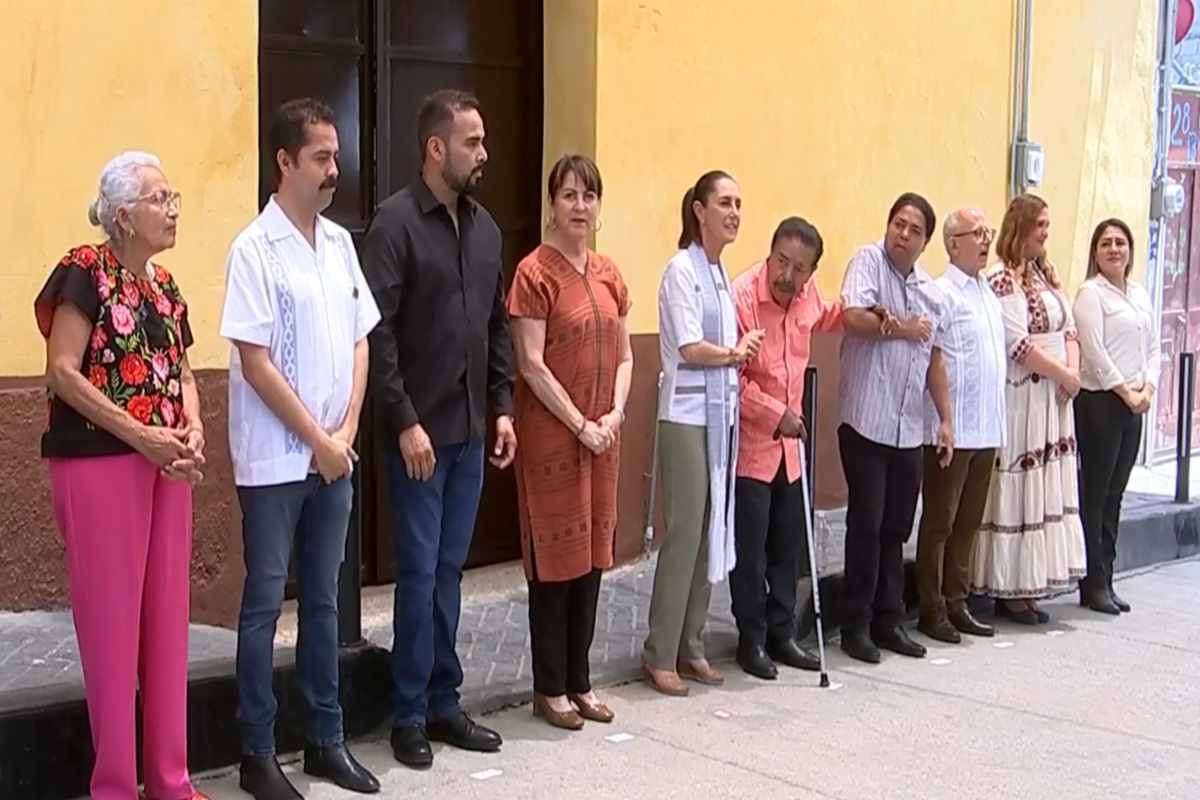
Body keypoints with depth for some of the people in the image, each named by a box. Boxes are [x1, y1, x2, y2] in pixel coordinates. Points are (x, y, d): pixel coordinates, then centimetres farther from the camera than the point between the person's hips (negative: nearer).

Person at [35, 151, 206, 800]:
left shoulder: (164, 285, 13)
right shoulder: (86, 272, -9)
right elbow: (62, 372, -14)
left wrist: (192, 429, -3)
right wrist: (141, 436, -18)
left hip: (165, 465, 7)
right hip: (99, 463, -7)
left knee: (167, 619, 10)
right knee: (111, 622, -1)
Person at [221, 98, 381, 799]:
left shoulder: (340, 243, 8)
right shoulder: (255, 250, -10)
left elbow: (361, 343, 11)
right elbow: (255, 363, -13)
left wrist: (345, 433, 0)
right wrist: (317, 441, -11)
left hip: (335, 456, 6)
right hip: (275, 460, -6)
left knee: (324, 600, 13)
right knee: (265, 603, 2)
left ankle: (327, 740, 23)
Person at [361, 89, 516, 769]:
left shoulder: (485, 226, 11)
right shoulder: (397, 221, -10)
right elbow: (377, 332, -15)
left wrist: (502, 406, 9)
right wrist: (405, 420, -17)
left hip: (471, 430, 6)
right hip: (420, 430, -6)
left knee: (449, 570, 13)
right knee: (419, 572, 0)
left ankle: (444, 702, 22)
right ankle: (410, 715, 12)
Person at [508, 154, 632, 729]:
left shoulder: (608, 275, 10)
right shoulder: (535, 272, -10)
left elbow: (623, 354, 13)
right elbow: (531, 364, -14)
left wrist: (615, 414, -3)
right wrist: (581, 425, -14)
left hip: (602, 435, 6)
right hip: (551, 434, -6)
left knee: (593, 555, 11)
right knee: (555, 557, 1)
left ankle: (579, 681, 22)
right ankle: (550, 688, 13)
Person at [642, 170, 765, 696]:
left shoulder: (720, 272, 15)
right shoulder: (682, 269, -9)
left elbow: (727, 346, 13)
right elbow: (691, 348, -13)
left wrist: (737, 354, -5)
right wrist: (735, 352, 1)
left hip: (721, 413, 8)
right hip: (688, 415, -8)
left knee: (711, 531, 9)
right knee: (684, 533, -6)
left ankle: (690, 647, 18)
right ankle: (660, 655, 4)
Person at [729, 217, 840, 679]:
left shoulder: (807, 294, 1)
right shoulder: (742, 297, -20)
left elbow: (824, 317, 26)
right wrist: (776, 414, -21)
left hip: (789, 442, 7)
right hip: (749, 442, -7)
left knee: (788, 542, 12)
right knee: (750, 545, -1)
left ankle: (781, 634, 23)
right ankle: (752, 640, 13)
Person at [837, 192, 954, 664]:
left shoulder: (930, 290, 15)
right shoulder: (869, 262, -3)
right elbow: (853, 317, -20)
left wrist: (946, 419, 16)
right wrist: (901, 327, -7)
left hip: (910, 429, 6)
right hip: (867, 423, -6)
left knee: (896, 529, 10)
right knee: (866, 524, -3)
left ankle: (889, 621, 19)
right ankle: (856, 625, 6)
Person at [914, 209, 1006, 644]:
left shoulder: (990, 293, 14)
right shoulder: (942, 293, -11)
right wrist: (944, 421, -18)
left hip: (986, 429, 8)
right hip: (952, 429, -8)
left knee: (968, 523, 13)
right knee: (939, 523, 2)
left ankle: (956, 604, 22)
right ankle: (932, 611, 10)